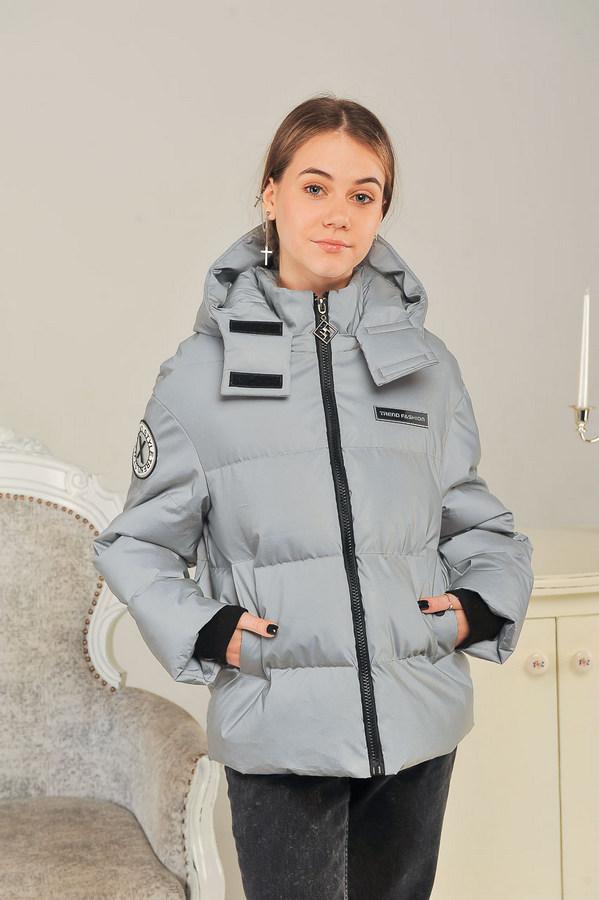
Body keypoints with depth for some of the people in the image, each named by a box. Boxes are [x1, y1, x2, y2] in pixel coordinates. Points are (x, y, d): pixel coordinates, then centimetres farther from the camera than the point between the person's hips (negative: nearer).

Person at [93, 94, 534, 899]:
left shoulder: (426, 363, 3)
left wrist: (482, 603, -3)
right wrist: (205, 633, -11)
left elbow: (476, 518, 14)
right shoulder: (201, 371, -4)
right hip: (280, 738, -3)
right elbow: (140, 544, 3)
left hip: (420, 722, 3)